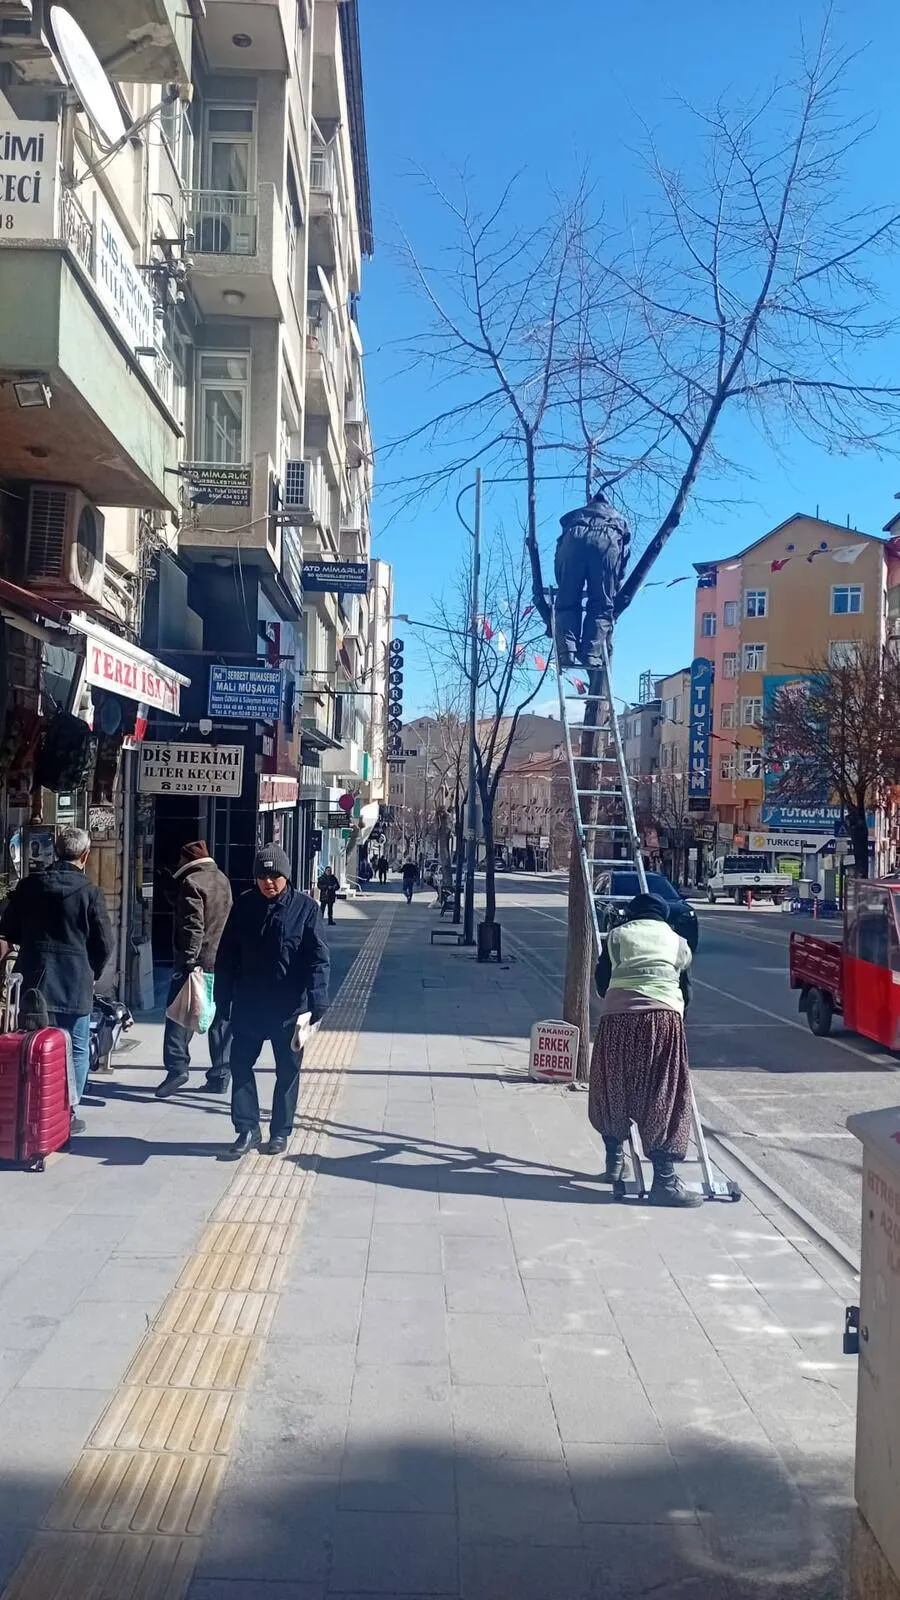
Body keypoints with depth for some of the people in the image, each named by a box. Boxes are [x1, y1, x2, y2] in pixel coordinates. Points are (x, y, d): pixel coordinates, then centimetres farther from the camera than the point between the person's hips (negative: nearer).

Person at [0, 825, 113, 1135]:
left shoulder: (29, 885, 2)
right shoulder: (90, 892, -8)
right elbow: (105, 944, -6)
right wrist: (92, 973, 10)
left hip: (32, 981, 3)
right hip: (75, 983, -3)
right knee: (76, 1049, 8)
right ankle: (67, 1113, 8)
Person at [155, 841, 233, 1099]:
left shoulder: (191, 882, -10)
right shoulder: (222, 880, 15)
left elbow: (193, 926, -19)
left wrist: (189, 960, -20)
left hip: (198, 960, -8)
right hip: (224, 961, 8)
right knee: (220, 1020, 9)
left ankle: (177, 1066, -11)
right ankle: (220, 1076, 12)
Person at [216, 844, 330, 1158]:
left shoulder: (306, 907, -9)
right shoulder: (243, 906, -1)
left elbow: (319, 958, -12)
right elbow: (227, 956, 5)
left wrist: (317, 1001, -21)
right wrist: (223, 998, 3)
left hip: (290, 1007, -2)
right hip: (248, 1005, 3)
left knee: (288, 1070, 9)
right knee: (240, 1065, 5)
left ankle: (280, 1132, 23)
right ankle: (247, 1129, 17)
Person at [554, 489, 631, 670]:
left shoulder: (573, 515, 41)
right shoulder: (620, 520, 39)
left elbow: (559, 556, 32)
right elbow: (624, 558, 27)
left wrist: (562, 585, 34)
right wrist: (615, 591, 29)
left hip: (574, 538, 1)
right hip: (608, 541, -1)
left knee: (567, 603, 6)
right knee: (601, 606, 6)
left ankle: (566, 653, -10)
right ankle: (591, 655, -8)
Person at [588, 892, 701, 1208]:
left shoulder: (617, 935, 20)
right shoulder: (678, 942, 22)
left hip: (617, 1017, 1)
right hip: (663, 1017, -1)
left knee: (613, 1091, 19)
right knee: (663, 1099, 0)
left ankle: (615, 1160, 31)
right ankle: (664, 1180, -5)